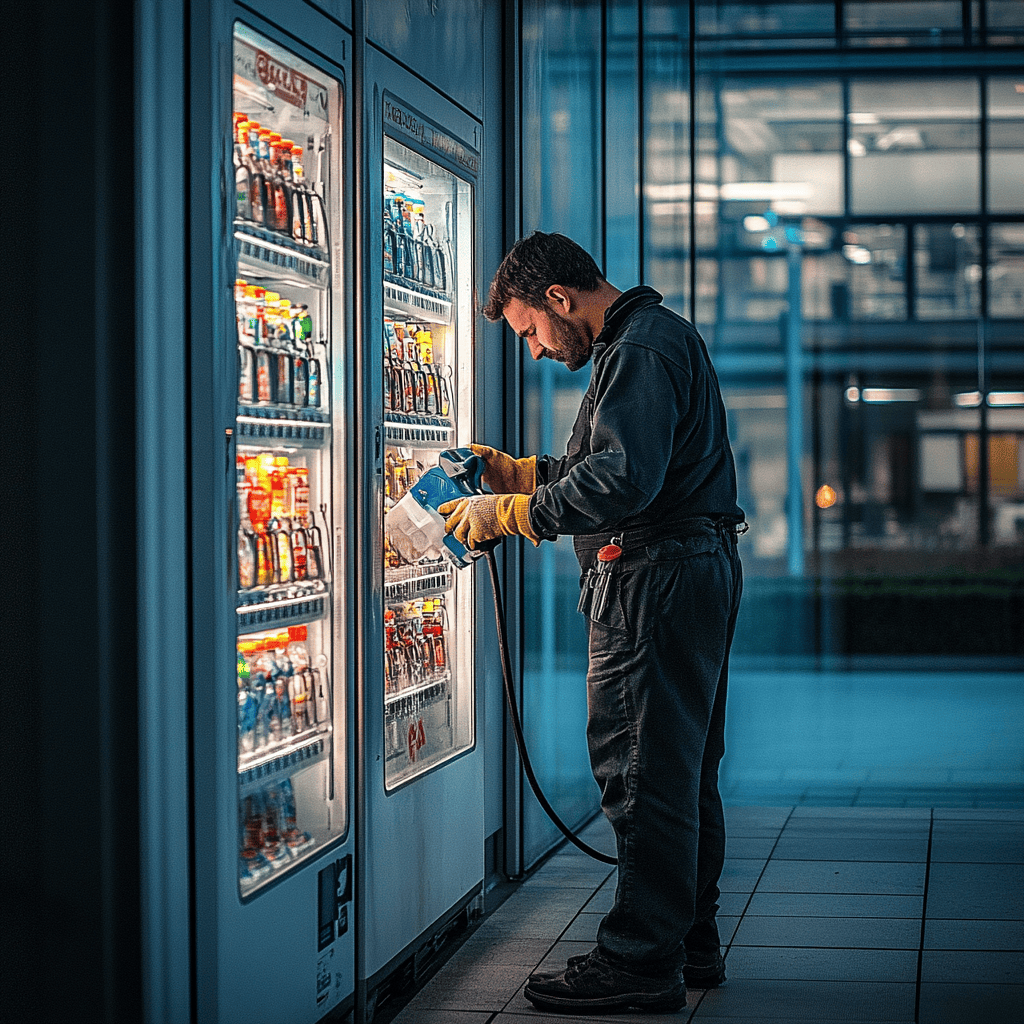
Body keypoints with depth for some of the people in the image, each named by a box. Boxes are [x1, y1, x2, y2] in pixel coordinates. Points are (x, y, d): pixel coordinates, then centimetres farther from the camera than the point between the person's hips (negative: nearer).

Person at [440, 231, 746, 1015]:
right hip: (697, 569, 11)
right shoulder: (659, 336, 21)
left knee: (641, 771, -8)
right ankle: (691, 943, 23)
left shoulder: (640, 348, -14)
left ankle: (641, 960, -4)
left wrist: (506, 512, -19)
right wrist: (513, 472, 19)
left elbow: (623, 480, -25)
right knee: (685, 770, 15)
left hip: (659, 573, -11)